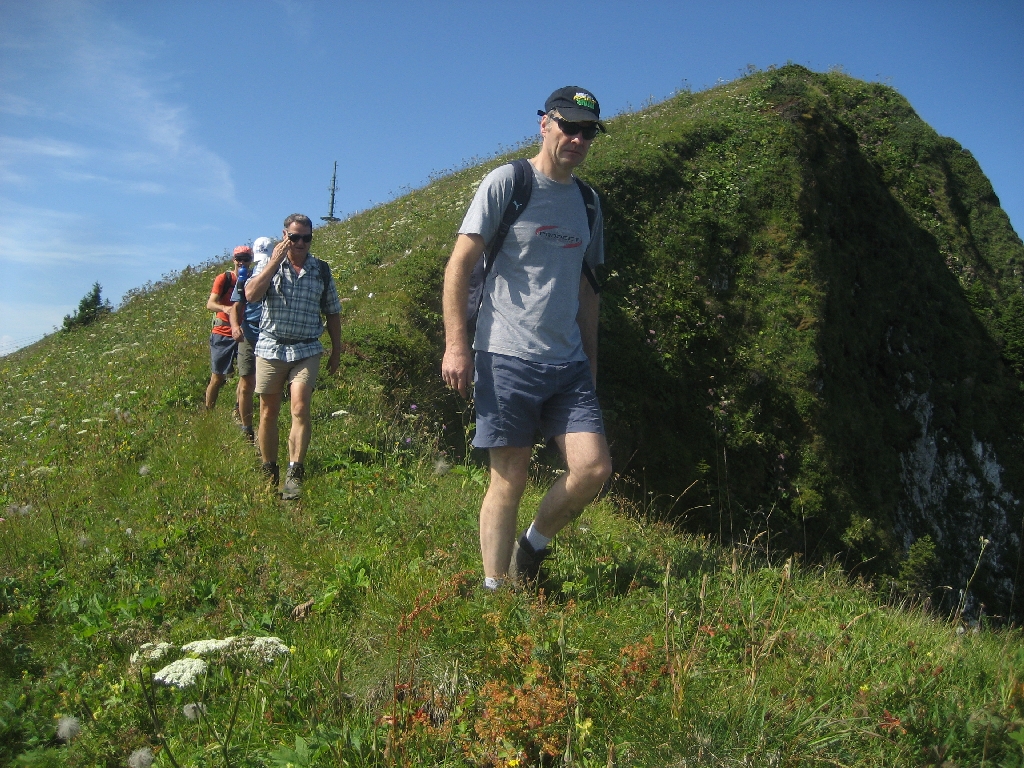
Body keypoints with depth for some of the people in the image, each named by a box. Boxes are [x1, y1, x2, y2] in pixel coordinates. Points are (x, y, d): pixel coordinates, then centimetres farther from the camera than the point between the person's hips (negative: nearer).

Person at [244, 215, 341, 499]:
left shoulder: (322, 270, 8)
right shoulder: (268, 264, 5)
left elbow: (332, 312, 14)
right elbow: (251, 295, -14)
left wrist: (337, 350, 12)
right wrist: (275, 261, -13)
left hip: (306, 350, 0)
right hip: (270, 347, 1)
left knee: (300, 408, -18)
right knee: (268, 413, 7)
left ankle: (295, 474, -17)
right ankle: (269, 473, 19)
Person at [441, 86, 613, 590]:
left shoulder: (587, 201, 17)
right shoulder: (507, 182, -1)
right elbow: (459, 264, -5)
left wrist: (590, 359, 18)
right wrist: (456, 344, -12)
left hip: (569, 364, 6)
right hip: (506, 358, -5)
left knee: (594, 468, -5)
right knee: (509, 480, -2)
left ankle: (532, 547, 19)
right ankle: (494, 592, 13)